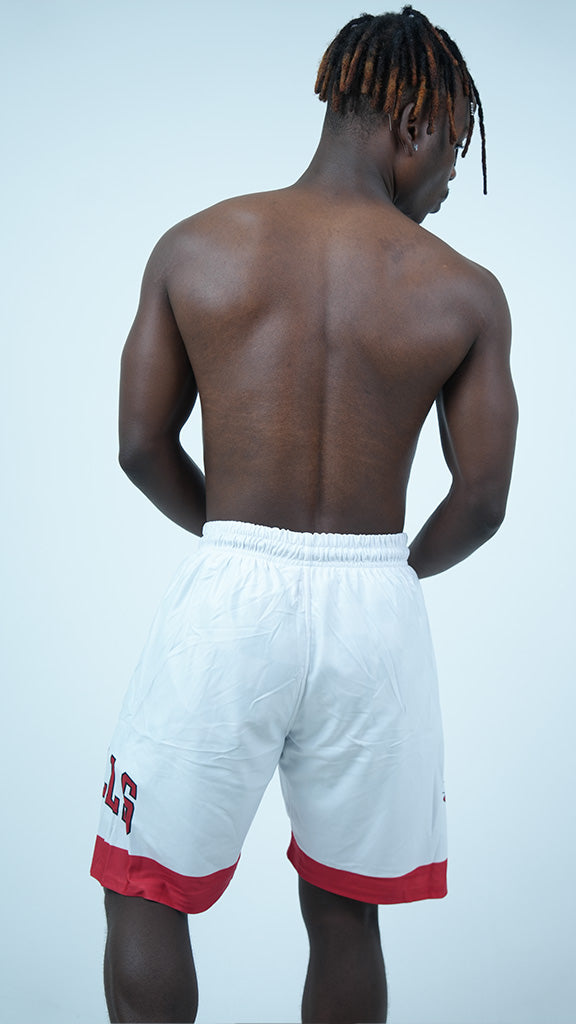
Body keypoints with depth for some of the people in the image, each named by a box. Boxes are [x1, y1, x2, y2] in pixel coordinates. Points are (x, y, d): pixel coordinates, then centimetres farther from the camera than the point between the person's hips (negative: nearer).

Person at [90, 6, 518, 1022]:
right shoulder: (466, 293, -3)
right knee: (344, 916, 19)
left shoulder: (193, 248, -1)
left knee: (144, 895, 17)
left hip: (229, 597, -1)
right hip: (374, 612, 2)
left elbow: (141, 447, 1)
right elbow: (481, 500, -2)